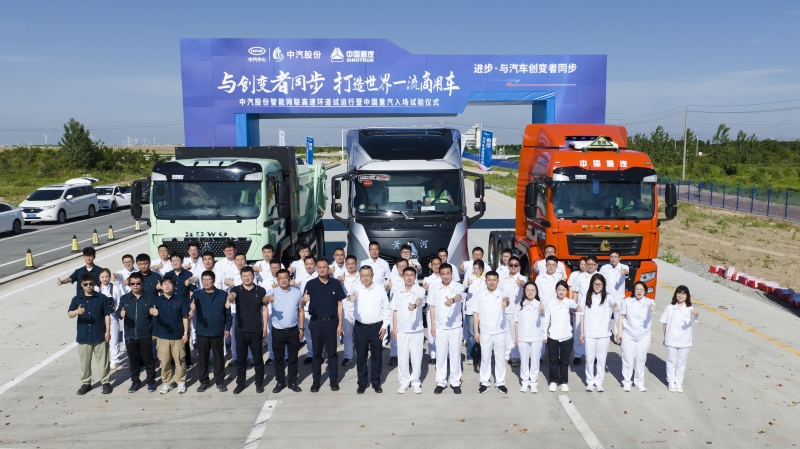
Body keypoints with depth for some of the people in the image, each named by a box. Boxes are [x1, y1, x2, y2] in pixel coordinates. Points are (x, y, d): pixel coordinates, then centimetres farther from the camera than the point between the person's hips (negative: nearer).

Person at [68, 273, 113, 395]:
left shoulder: (102, 298, -2)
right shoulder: (77, 299, 1)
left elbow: (107, 315, 0)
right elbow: (69, 314, -10)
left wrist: (108, 331, -5)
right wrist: (77, 311, -33)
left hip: (100, 335, -2)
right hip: (83, 336, 2)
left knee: (102, 360, 5)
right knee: (84, 361, 11)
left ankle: (105, 382, 16)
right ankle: (85, 383, 25)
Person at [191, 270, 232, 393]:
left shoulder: (222, 294, -1)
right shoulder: (197, 294, 0)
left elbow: (227, 312, 2)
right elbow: (192, 306, -18)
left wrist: (227, 328, 1)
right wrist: (192, 308, -41)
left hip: (218, 332, -1)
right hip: (202, 332, 1)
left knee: (219, 357, 8)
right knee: (203, 358, 9)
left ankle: (220, 381, 19)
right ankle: (204, 381, 22)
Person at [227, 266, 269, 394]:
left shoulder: (261, 291, 1)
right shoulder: (236, 289, 0)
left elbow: (264, 310, 5)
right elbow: (232, 295, -25)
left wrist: (265, 327, 0)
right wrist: (230, 298, -49)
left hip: (256, 330, 0)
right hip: (240, 330, 1)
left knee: (258, 358, 7)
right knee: (240, 359, 10)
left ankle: (259, 383, 20)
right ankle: (240, 383, 22)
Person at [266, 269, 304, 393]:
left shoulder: (297, 292, 1)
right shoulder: (272, 292, -4)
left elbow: (301, 311, 6)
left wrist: (301, 328, 2)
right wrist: (268, 299, -51)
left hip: (293, 330, 1)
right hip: (277, 331, -1)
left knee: (293, 357, 10)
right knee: (279, 358, 10)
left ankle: (292, 382, 22)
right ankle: (280, 382, 22)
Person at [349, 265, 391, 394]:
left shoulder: (380, 289, -1)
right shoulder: (356, 289, -5)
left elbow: (386, 308, 4)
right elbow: (351, 296, -29)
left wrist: (384, 326, -2)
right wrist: (351, 299, -53)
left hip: (377, 327, 1)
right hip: (361, 327, 0)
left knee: (377, 356, 9)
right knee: (361, 356, 8)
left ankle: (376, 382, 23)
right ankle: (362, 383, 21)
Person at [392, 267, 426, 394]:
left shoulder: (420, 290, -6)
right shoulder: (398, 291, 4)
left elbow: (419, 299, -30)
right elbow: (394, 311, 10)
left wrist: (414, 305, -53)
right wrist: (394, 328, 7)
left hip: (416, 330, -2)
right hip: (401, 330, 2)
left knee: (416, 357, 5)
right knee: (402, 357, 7)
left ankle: (415, 382, 20)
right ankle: (404, 382, 20)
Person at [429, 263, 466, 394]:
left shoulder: (458, 286, -8)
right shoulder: (436, 289, 4)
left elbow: (459, 296, -32)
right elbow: (433, 307, 10)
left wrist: (452, 300, -55)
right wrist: (432, 325, 5)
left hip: (455, 327, -3)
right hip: (440, 327, 3)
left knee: (455, 355, 5)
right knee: (441, 355, 8)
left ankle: (455, 382, 17)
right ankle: (441, 382, 18)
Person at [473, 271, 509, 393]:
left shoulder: (502, 293, -5)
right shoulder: (480, 295, 0)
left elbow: (506, 298, -30)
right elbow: (476, 314, 2)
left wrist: (505, 301, -55)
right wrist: (476, 331, -1)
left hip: (500, 332, -1)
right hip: (485, 332, 1)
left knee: (499, 358, 9)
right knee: (485, 358, 9)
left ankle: (500, 382, 21)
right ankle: (485, 382, 21)